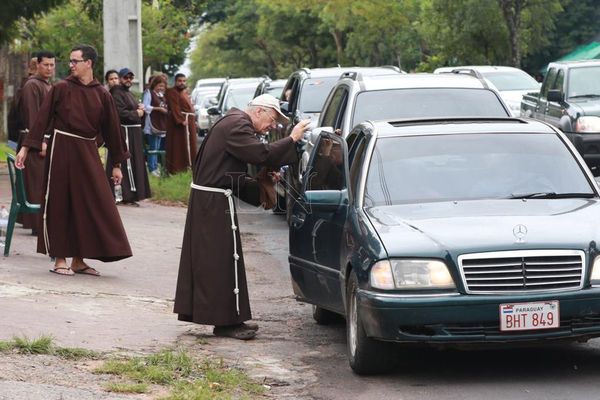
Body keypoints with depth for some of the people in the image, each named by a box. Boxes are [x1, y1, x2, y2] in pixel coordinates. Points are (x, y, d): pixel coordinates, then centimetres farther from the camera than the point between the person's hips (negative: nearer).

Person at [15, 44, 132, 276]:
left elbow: (111, 129, 8)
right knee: (59, 203, 1)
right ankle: (59, 259, 8)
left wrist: (116, 164, 10)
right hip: (61, 150, -3)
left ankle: (78, 259, 12)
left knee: (92, 204, 2)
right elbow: (42, 118, -4)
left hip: (87, 153, 3)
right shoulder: (61, 89, -3)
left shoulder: (102, 95, 4)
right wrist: (25, 148, -9)